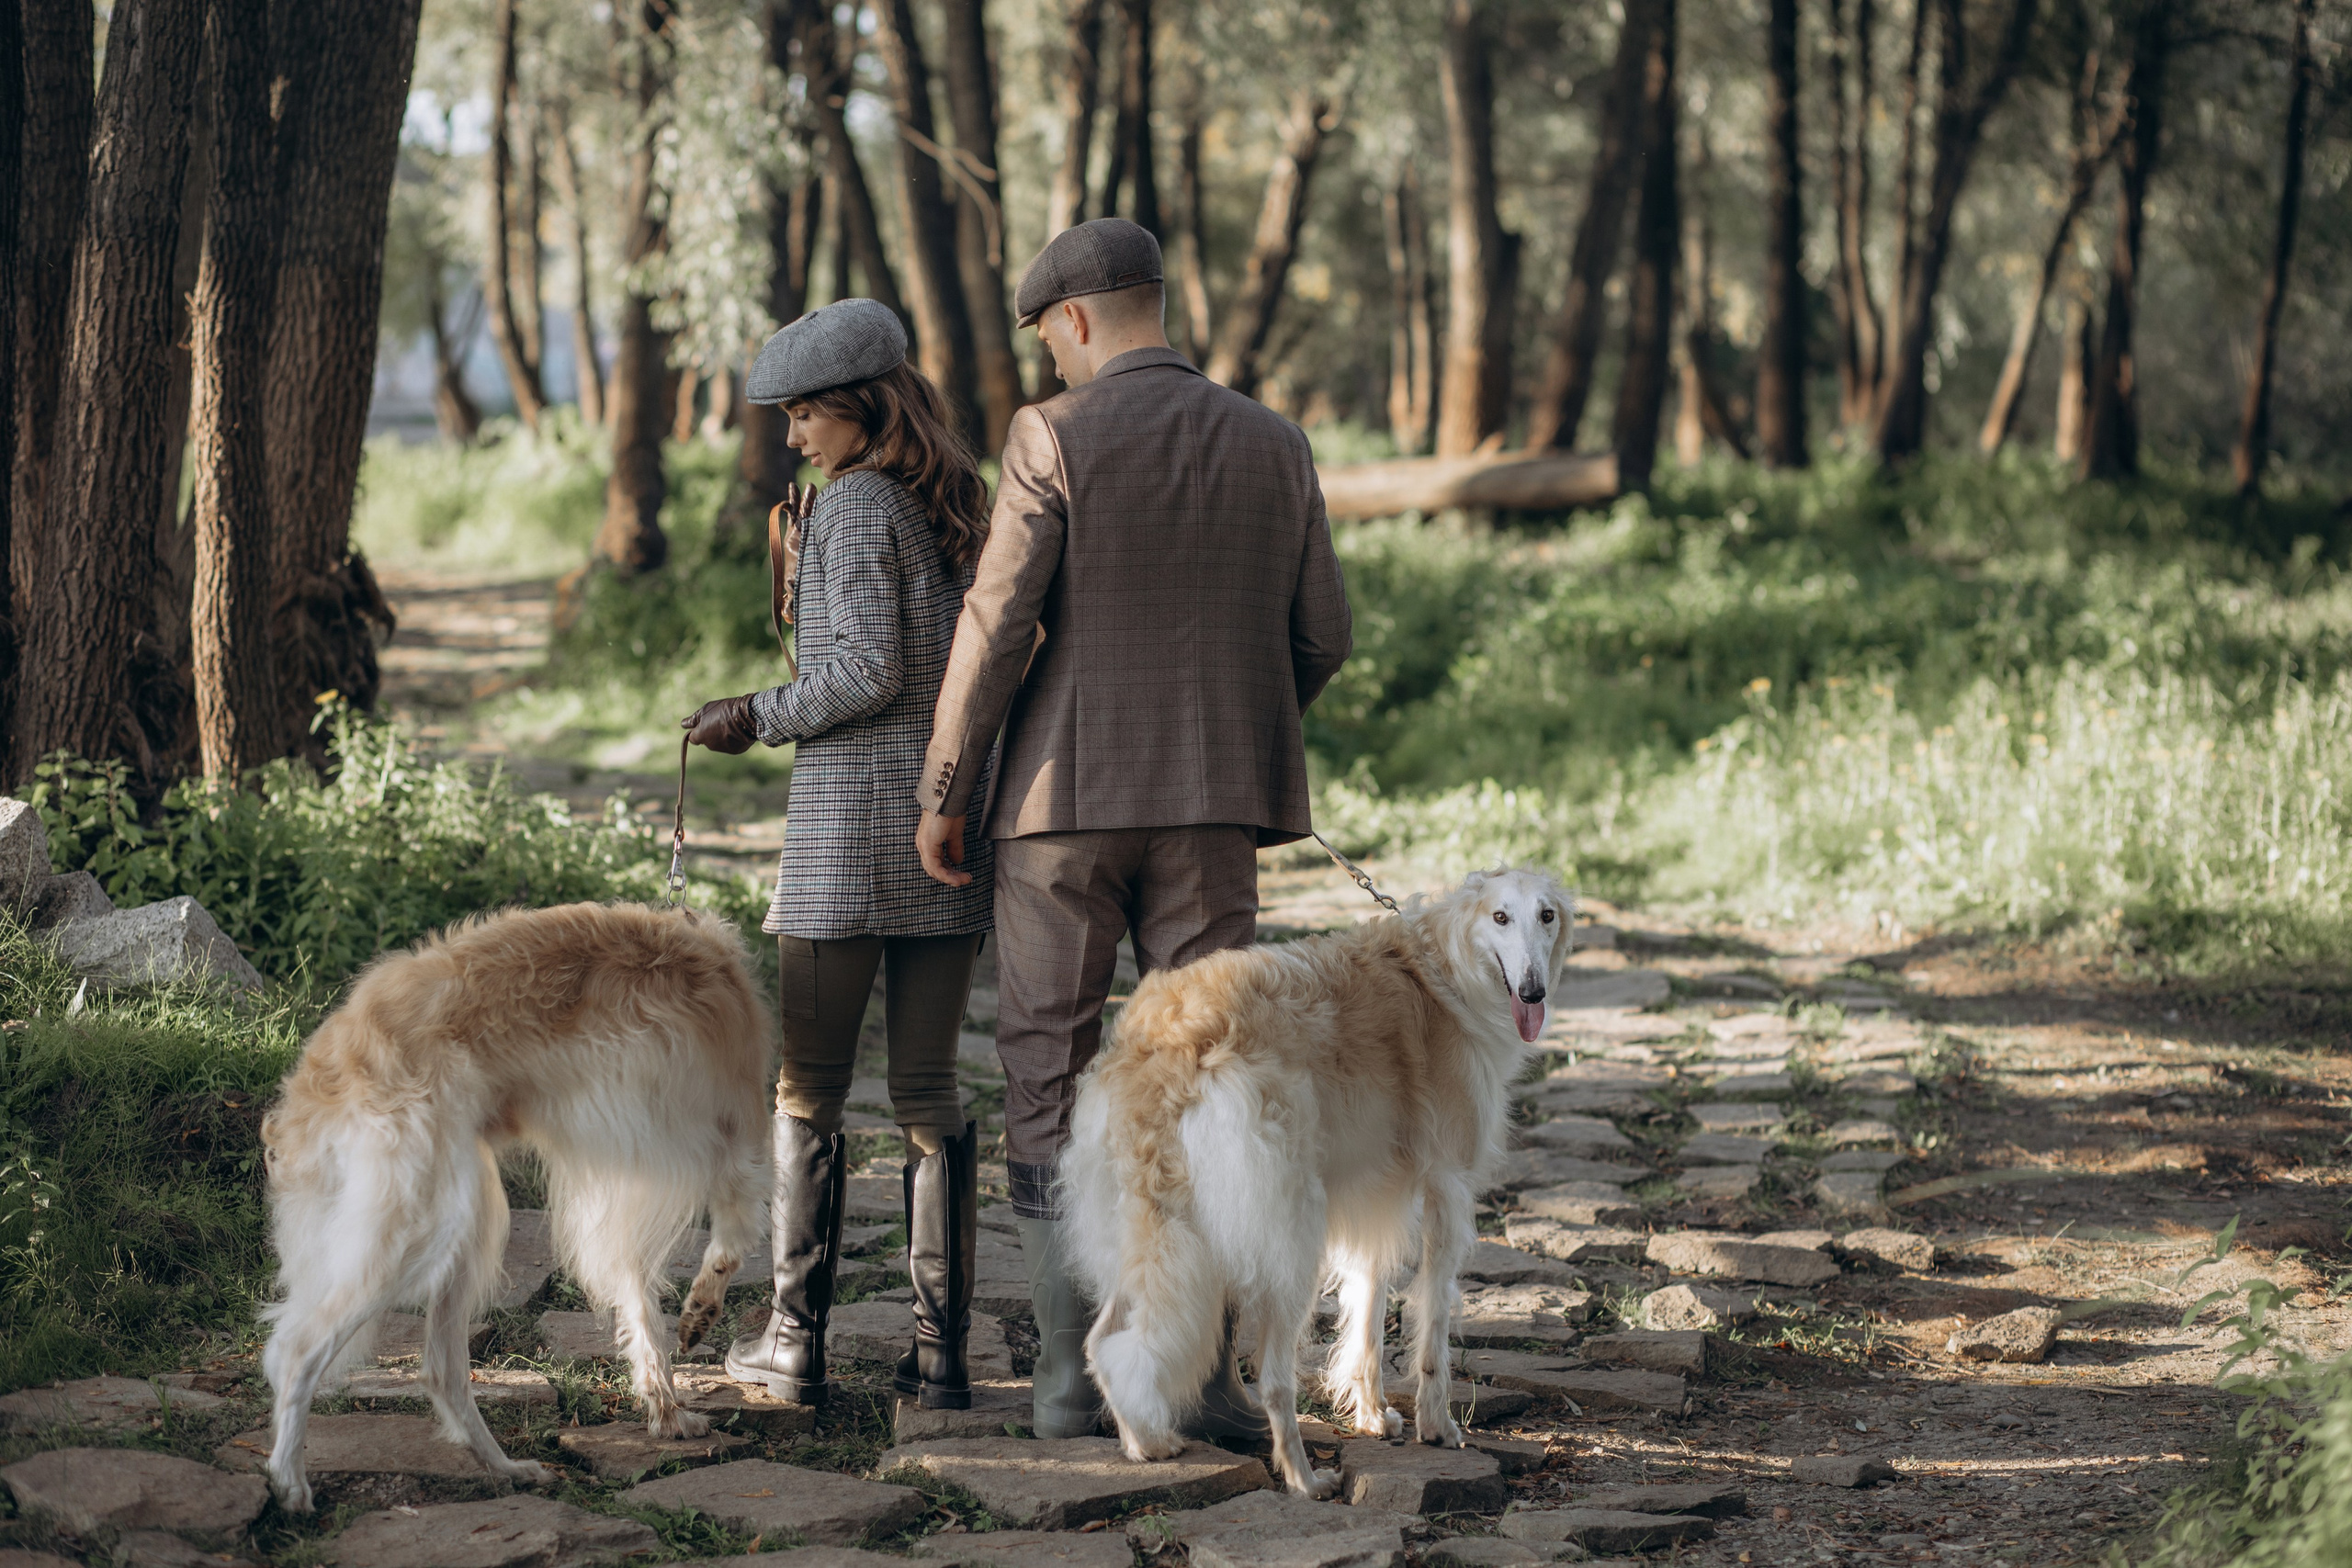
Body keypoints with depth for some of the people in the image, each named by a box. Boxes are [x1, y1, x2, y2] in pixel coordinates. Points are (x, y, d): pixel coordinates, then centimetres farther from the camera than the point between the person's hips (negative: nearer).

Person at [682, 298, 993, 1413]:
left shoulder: (855, 504, -10)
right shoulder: (960, 507, 13)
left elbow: (868, 670, -16)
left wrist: (760, 719, -5)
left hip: (850, 820, -6)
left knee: (808, 1089, 4)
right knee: (928, 1088, 7)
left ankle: (797, 1340, 7)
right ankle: (940, 1348, 4)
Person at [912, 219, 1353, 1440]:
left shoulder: (1056, 437, -7)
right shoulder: (1273, 446, 6)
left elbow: (998, 624, -11)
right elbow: (1320, 638, 9)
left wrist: (944, 793, -3)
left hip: (1067, 794, -3)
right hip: (1212, 808, 3)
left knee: (1049, 1085, 5)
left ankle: (1073, 1373, 2)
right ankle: (1204, 1372, 2)